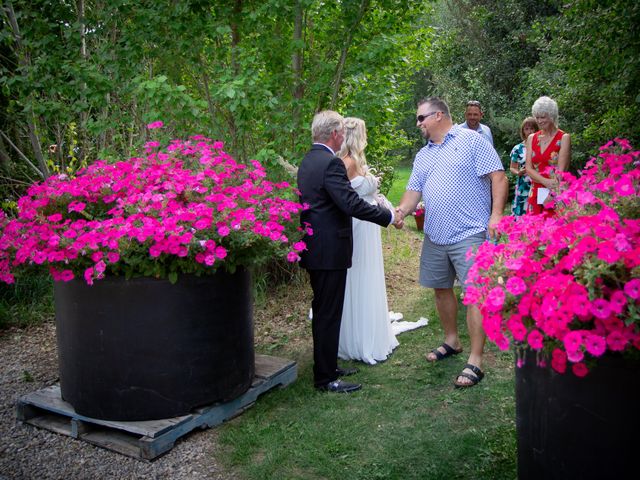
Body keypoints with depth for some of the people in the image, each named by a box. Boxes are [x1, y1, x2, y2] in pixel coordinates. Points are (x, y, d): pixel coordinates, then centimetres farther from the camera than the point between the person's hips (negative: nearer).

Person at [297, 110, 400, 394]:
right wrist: (389, 217, -13)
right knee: (329, 314, -1)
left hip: (314, 248, 10)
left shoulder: (308, 161, 13)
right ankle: (326, 378, 8)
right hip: (329, 250, -10)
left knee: (323, 311, 18)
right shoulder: (330, 163, -18)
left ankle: (327, 367, 31)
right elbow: (352, 204, -24)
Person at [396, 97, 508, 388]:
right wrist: (401, 210, -9)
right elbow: (414, 191, 12)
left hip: (469, 233, -7)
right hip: (434, 235, 8)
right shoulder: (422, 156, 17)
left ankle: (475, 362, -3)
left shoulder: (471, 140, -3)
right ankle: (451, 341, 35)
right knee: (441, 288, 16)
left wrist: (496, 214, -18)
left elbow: (498, 178, -8)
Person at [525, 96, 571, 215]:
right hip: (535, 195, 4)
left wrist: (551, 196, -18)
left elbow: (561, 170, -9)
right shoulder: (531, 138, 11)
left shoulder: (564, 138, -1)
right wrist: (546, 182, -16)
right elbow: (528, 168, 2)